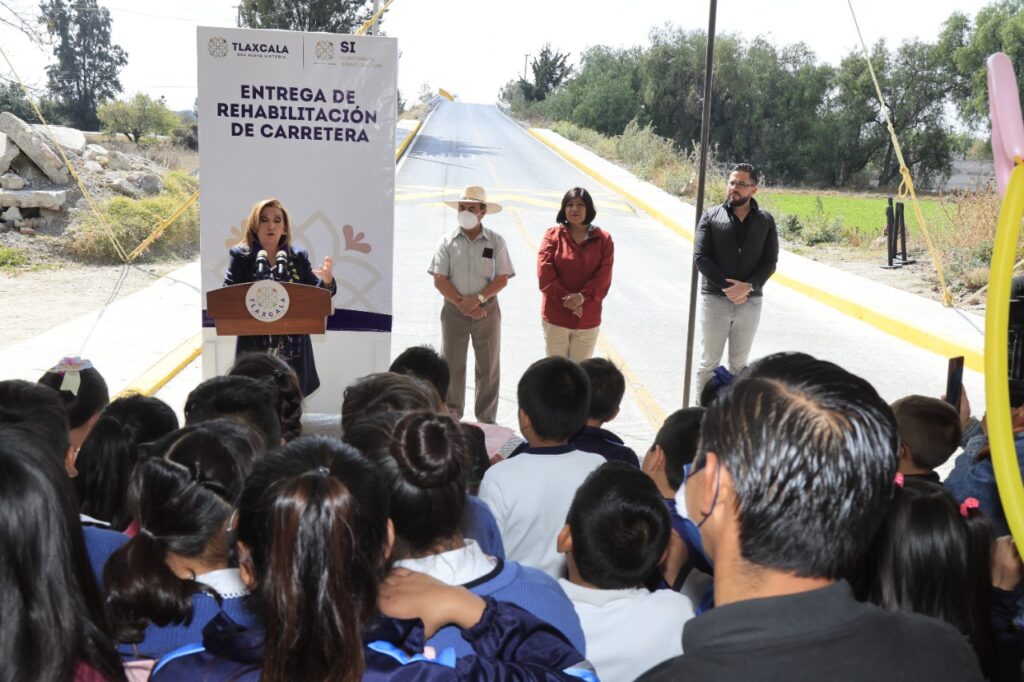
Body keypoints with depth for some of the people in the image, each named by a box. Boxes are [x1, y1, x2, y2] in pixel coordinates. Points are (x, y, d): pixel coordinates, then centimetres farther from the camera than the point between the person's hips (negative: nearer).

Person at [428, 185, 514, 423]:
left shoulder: (495, 241, 0)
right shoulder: (447, 240, 1)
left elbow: (502, 278, -5)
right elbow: (439, 279, -4)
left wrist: (478, 299, -18)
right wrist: (462, 303, -14)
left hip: (487, 310, 0)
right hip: (454, 310, 0)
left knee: (489, 367, 5)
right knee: (451, 366, 5)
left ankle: (487, 421, 16)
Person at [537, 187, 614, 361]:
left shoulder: (603, 239, 2)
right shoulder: (553, 236, -1)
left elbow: (604, 276, -6)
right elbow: (544, 273, -9)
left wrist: (582, 296, -20)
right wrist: (566, 298, -17)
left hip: (588, 320, 1)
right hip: (556, 317, -1)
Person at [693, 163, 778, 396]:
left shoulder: (765, 220, 5)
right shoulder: (711, 216, 1)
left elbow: (770, 262, 1)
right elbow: (700, 257, -6)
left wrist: (748, 287, -16)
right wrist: (727, 286, -16)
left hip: (750, 302, 2)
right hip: (715, 299, -2)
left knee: (739, 364, 11)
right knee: (709, 362, 4)